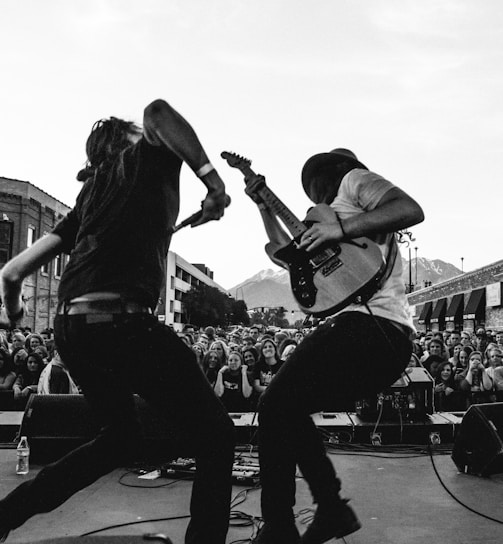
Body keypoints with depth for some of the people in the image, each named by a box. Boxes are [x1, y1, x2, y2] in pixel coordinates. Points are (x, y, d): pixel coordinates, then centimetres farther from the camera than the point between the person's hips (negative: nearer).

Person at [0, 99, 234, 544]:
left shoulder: (91, 195, 27)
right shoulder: (149, 159, 13)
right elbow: (158, 112, -13)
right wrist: (212, 180, -9)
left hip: (70, 326, 8)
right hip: (120, 319, -8)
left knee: (123, 437, 27)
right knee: (215, 438, 0)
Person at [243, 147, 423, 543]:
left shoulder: (353, 178, 5)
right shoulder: (331, 214, 31)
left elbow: (412, 210, -15)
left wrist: (341, 227, -21)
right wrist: (264, 205, 32)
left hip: (372, 328, -10)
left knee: (275, 410, -9)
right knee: (289, 410, 18)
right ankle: (333, 509, 20)